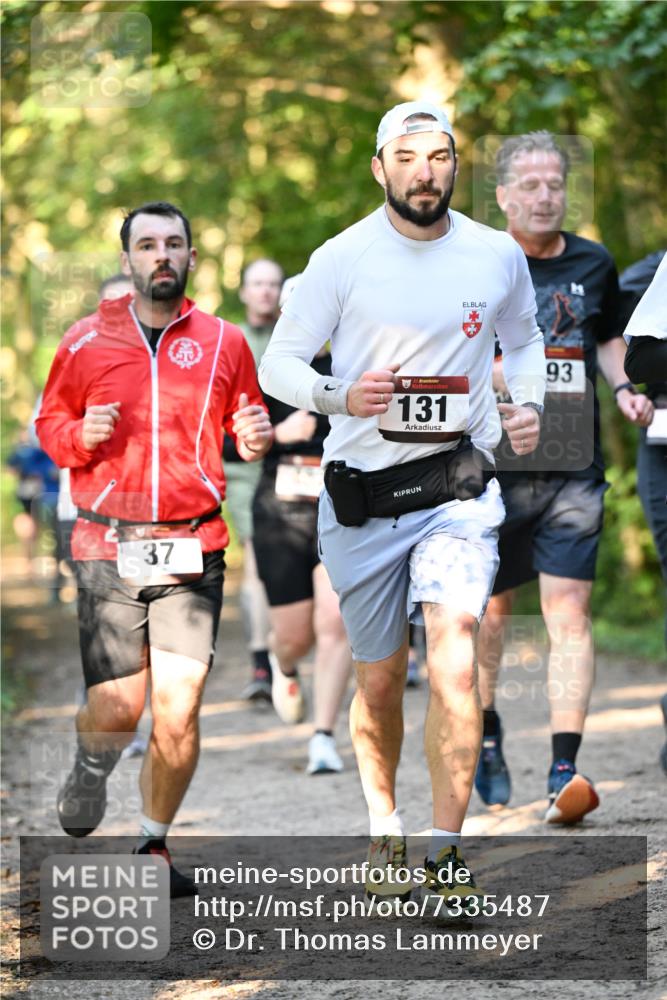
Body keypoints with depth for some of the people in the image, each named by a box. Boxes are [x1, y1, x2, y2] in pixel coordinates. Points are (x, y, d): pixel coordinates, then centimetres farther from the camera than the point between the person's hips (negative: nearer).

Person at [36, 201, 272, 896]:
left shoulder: (223, 344, 9)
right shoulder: (85, 343, 7)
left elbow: (247, 425, 19)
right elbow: (49, 424, 15)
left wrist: (256, 439, -4)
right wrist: (81, 437, -7)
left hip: (192, 550, 1)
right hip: (108, 549, 0)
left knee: (178, 709, -8)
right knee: (114, 709, -4)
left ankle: (154, 846, 12)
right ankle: (91, 769, 34)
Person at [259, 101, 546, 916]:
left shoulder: (499, 257, 3)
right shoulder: (341, 259, -4)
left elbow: (523, 340, 21)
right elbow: (277, 365, 0)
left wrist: (528, 404, 1)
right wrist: (340, 397, -19)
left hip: (457, 488, 0)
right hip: (361, 495, 0)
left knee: (454, 659, -20)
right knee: (378, 680, 10)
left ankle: (445, 855, -16)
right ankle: (383, 832, 34)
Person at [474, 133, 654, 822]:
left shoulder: (594, 265, 9)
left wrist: (623, 389, 7)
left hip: (574, 468, 1)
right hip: (493, 464, -1)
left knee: (569, 612, -10)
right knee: (491, 607, 11)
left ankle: (564, 772, -15)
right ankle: (485, 732, 35)